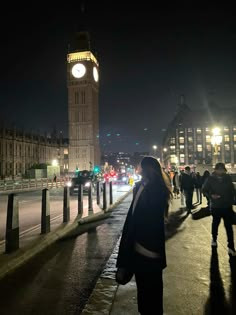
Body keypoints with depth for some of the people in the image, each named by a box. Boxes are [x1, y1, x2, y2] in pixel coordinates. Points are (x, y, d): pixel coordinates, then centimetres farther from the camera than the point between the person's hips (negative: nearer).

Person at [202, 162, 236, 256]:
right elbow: (204, 189, -4)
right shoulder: (210, 179, -8)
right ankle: (214, 239, 40)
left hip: (227, 206, 1)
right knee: (215, 223, 17)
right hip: (216, 206, -1)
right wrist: (211, 195, -20)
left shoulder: (228, 178, -2)